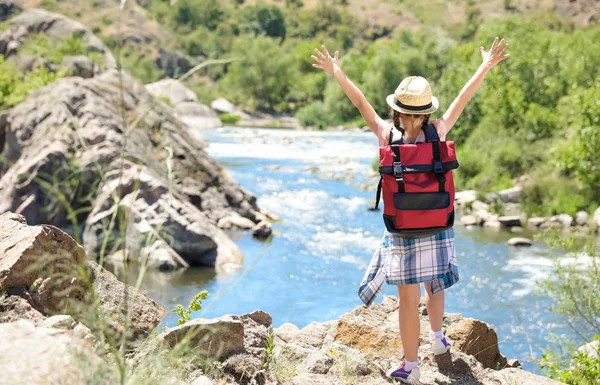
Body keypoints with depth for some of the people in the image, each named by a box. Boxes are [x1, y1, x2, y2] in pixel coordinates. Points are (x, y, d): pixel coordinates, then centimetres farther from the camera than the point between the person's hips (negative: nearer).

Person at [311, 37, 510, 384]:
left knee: (409, 299, 5)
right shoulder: (438, 133, -11)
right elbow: (463, 100, 1)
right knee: (434, 285, 24)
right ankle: (438, 338, 45)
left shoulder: (387, 135, -15)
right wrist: (487, 66, 13)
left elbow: (360, 102, -4)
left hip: (403, 231, -2)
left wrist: (336, 73, 7)